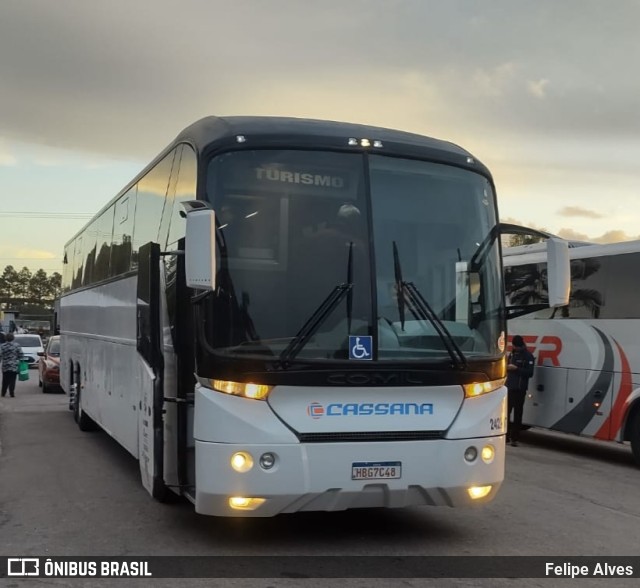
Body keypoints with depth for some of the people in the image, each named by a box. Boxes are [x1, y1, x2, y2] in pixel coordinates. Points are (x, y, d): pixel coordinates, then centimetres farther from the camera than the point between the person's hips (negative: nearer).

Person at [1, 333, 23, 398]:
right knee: (12, 380, 1)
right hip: (14, 366, -1)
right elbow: (20, 354, -4)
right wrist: (18, 360, 13)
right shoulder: (17, 345, -5)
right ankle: (11, 393, -3)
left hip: (5, 366, 1)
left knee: (5, 380, 12)